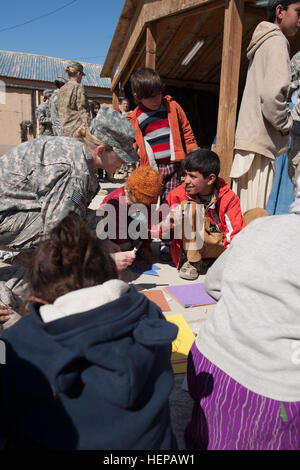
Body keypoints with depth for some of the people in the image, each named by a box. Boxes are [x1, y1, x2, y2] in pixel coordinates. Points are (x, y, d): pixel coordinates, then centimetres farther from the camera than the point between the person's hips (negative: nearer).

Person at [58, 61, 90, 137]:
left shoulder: (61, 90, 17)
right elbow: (82, 110, -11)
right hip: (77, 129, -7)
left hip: (64, 131, 8)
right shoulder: (78, 87, -4)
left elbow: (61, 112, 18)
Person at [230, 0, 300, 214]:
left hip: (248, 138, 9)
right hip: (260, 142, -9)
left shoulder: (263, 43, 25)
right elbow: (273, 94, -20)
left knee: (243, 212, 11)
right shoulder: (277, 41, -5)